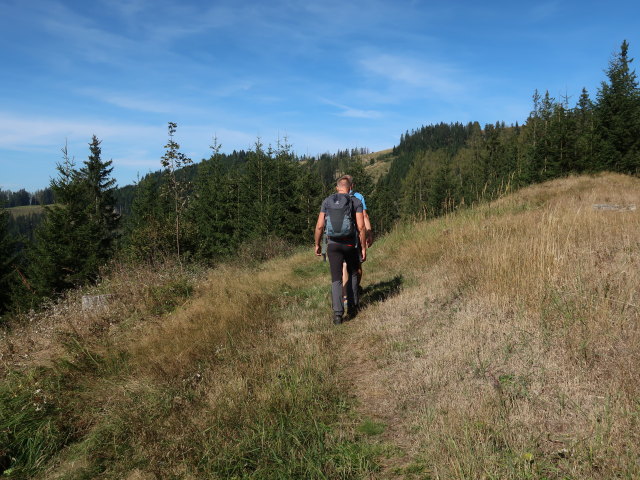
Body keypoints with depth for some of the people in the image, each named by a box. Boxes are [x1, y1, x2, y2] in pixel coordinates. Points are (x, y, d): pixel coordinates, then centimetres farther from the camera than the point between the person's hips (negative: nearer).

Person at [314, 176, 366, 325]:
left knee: (336, 280, 5)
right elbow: (361, 227, -10)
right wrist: (363, 248, -4)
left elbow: (320, 226, 0)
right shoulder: (356, 202, -2)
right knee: (352, 274, 21)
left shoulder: (327, 201, 4)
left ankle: (338, 313, -7)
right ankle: (352, 308, 23)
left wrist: (317, 244, 11)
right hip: (350, 244, -1)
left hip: (333, 244, 1)